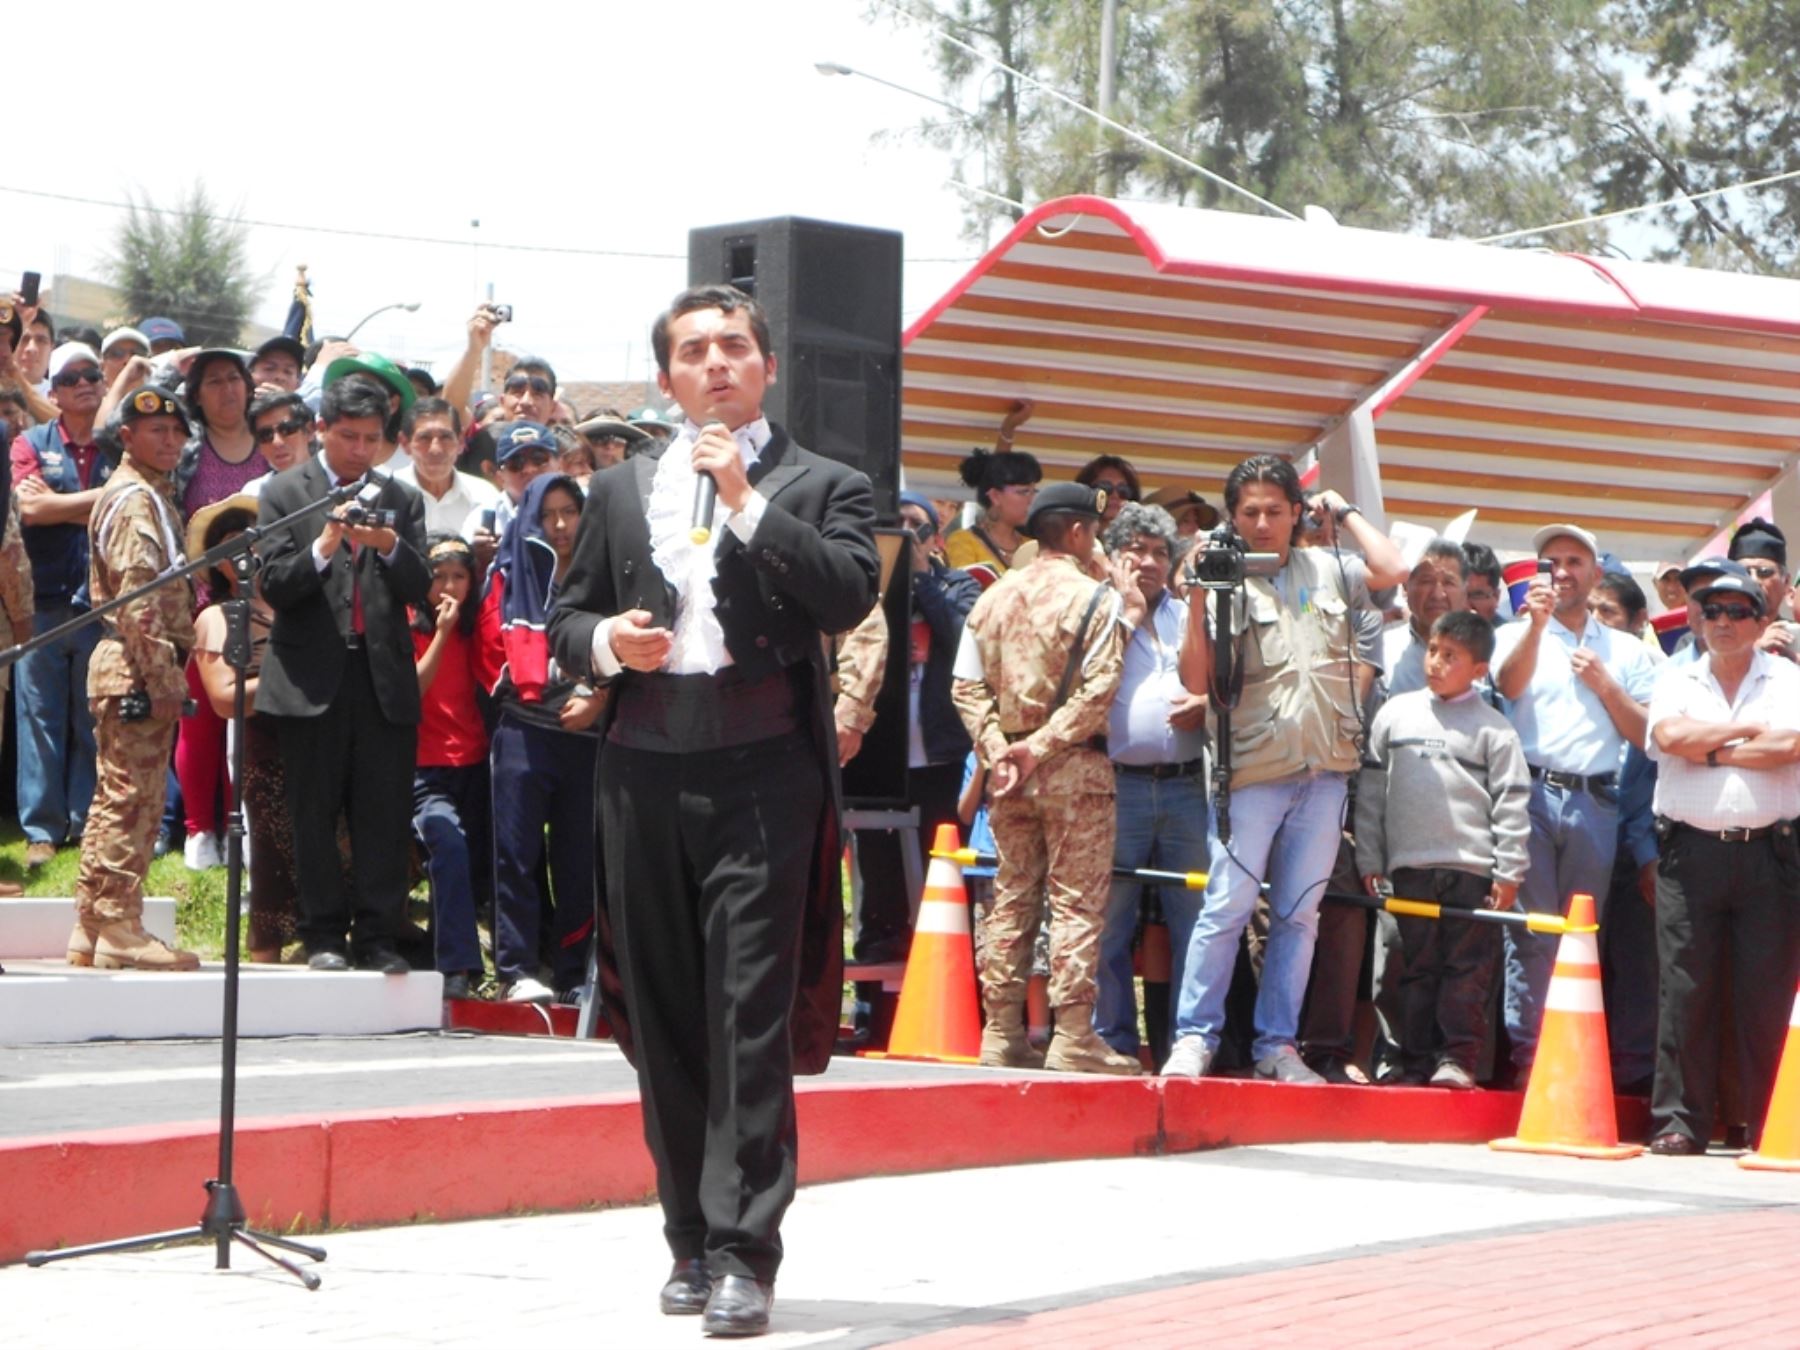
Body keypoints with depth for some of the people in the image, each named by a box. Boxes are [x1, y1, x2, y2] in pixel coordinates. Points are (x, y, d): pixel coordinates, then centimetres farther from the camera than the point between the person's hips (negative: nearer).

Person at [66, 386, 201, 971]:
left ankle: (92, 931, 16)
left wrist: (167, 674, 18)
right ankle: (120, 932, -6)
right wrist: (162, 679, -22)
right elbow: (138, 597, -19)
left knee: (116, 801, 12)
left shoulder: (152, 495, 20)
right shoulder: (136, 500, -10)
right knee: (132, 800, -8)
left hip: (134, 674, 10)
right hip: (138, 669, -10)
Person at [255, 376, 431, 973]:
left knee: (385, 813, -1)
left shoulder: (401, 500, 12)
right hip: (312, 676, -2)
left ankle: (376, 935, 5)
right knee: (315, 814, 2)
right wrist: (325, 547, -20)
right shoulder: (284, 493, 4)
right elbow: (275, 586, -5)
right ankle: (324, 935, 10)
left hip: (385, 676, 2)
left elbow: (418, 589, 3)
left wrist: (390, 546, -16)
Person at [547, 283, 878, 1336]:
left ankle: (744, 1253, -12)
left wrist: (747, 499, -12)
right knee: (665, 1019, 7)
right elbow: (568, 618, 21)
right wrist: (606, 641, -2)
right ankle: (692, 1238, 16)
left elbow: (849, 596, -10)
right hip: (646, 774, 4)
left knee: (751, 1017, -10)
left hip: (762, 774, -4)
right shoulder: (622, 490, 19)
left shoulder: (822, 485, 7)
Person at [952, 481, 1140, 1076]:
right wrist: (1042, 747, -13)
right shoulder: (1096, 598, -7)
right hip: (1075, 766, -5)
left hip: (1010, 770, 5)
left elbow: (967, 687, 5)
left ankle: (1001, 1032, 10)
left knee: (1011, 897, 10)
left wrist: (999, 750, -1)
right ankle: (1072, 1036, -6)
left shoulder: (992, 598, 10)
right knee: (1076, 899, -3)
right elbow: (1098, 689, -16)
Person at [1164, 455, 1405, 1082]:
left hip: (1324, 772, 4)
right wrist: (1197, 600, -14)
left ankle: (1277, 1044, 11)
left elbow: (1393, 571, -4)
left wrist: (1344, 513, 5)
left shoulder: (1326, 570, 12)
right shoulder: (1224, 580, 2)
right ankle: (1194, 1037, 0)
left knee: (1299, 914, 6)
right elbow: (1196, 680, -4)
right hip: (1252, 772, -3)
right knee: (1227, 908, -7)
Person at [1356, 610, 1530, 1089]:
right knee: (1417, 968, 5)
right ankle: (1416, 1062, 8)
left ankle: (1457, 1057, 0)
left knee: (1468, 969, -3)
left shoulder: (1492, 728, 3)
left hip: (1472, 868, -2)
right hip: (1409, 866, 2)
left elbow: (1511, 801, 2)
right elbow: (1371, 789, 12)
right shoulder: (1396, 714, 10)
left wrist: (1509, 872, -3)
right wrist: (1369, 860, 9)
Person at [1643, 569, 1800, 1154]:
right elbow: (1670, 735, -7)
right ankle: (1679, 1122, 3)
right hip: (1692, 849, 1)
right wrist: (1750, 728, -2)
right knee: (1685, 990, -1)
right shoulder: (1677, 681, 13)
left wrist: (1713, 751, -4)